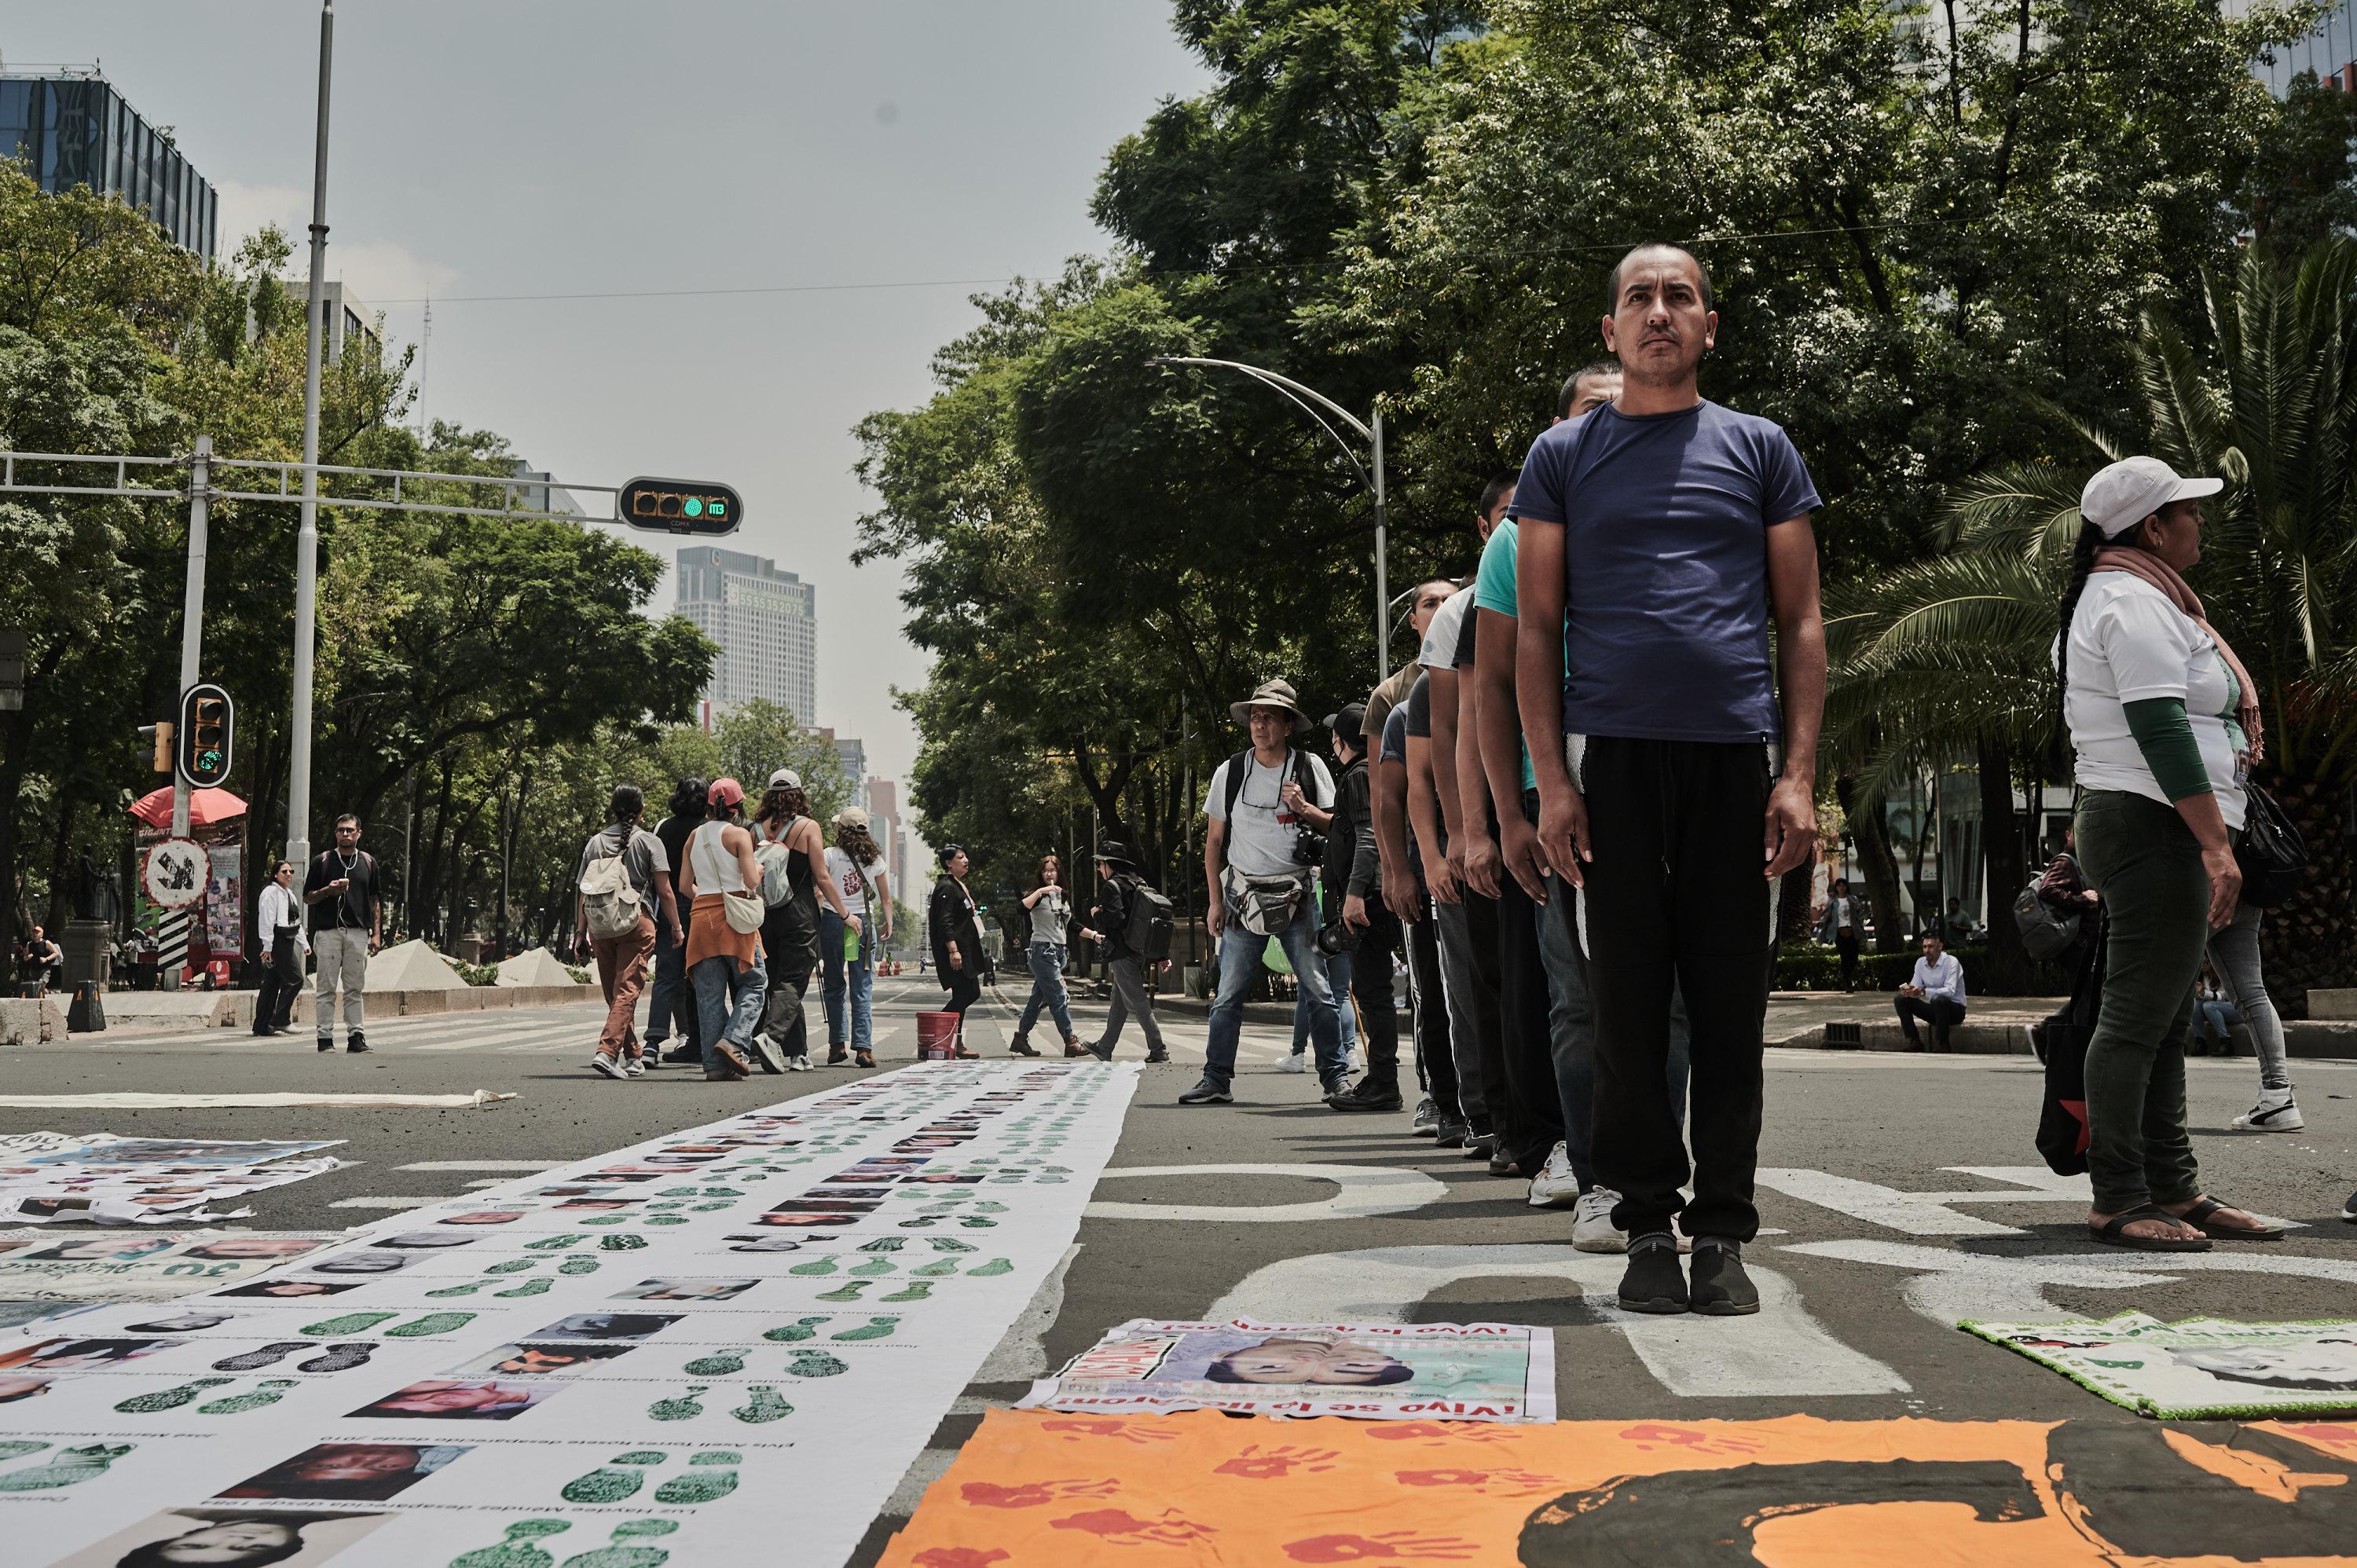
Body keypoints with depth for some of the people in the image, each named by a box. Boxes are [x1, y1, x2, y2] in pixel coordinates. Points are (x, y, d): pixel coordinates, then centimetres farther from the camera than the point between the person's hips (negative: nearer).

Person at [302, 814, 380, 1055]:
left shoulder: (368, 862, 14)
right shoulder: (322, 861, 5)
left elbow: (374, 900, 16)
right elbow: (307, 898, 7)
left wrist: (376, 934, 8)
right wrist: (328, 891, -13)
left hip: (358, 933, 2)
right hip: (328, 932, -2)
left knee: (355, 989, 3)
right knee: (327, 988, -2)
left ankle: (356, 1036, 5)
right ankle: (325, 1038, -1)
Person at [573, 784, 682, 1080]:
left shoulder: (595, 842, 11)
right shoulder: (649, 842, 1)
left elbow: (583, 891, 10)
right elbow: (665, 891, -4)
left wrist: (581, 933, 14)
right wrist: (676, 927, 5)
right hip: (637, 922, -4)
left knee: (614, 994, 14)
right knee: (627, 990, -8)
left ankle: (633, 1056, 22)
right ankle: (607, 1052, -23)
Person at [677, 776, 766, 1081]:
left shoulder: (695, 837, 11)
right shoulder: (738, 835, -5)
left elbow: (684, 886, 11)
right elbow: (751, 882, -12)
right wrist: (758, 868, 9)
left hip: (701, 915, 5)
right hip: (734, 916, -5)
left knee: (710, 993, 5)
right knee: (753, 983, 6)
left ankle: (715, 1063, 2)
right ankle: (733, 1040, -14)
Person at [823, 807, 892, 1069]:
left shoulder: (830, 855, -4)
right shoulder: (875, 858, 5)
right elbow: (886, 897, 10)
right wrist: (888, 923, 20)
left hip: (833, 921, -1)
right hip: (865, 923, 1)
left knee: (835, 986, 10)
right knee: (863, 988, 2)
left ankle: (837, 1044, 8)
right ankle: (863, 1047, -6)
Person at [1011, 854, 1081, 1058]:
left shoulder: (1064, 896, 16)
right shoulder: (1039, 895, -7)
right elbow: (1022, 908, -27)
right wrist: (1040, 891, -33)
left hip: (1059, 951, 8)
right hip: (1043, 950, -8)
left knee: (1038, 998, 9)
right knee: (1059, 998, -9)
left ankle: (1020, 1039, 14)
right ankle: (1071, 1042, -8)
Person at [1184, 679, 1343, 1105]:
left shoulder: (1310, 768, 2)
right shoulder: (1229, 772, 5)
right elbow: (1214, 840, 11)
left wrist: (1304, 808, -13)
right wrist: (1215, 901, 7)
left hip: (1296, 895, -1)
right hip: (1244, 895, 1)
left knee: (1319, 990, -3)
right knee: (1228, 996, 0)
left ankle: (1334, 1075, 7)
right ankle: (1216, 1081, 7)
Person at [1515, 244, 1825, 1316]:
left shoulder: (1759, 450, 13)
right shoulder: (1563, 455, 12)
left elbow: (1801, 622, 10)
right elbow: (1536, 628, 8)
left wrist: (1799, 774, -1)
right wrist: (1551, 778, -3)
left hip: (1736, 753, 1)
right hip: (1612, 754, 0)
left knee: (1730, 1004, 2)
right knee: (1628, 1000, 1)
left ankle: (1722, 1234, 11)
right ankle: (1648, 1227, 11)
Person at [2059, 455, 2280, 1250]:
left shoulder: (2102, 598, 24)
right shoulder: (2138, 602, -11)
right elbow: (2161, 729, -20)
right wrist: (2216, 843, -23)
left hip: (2118, 820, 11)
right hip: (2158, 826, -11)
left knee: (2164, 1020, 11)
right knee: (2138, 1016, -10)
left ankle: (2174, 1190, 14)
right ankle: (2118, 1201, -9)